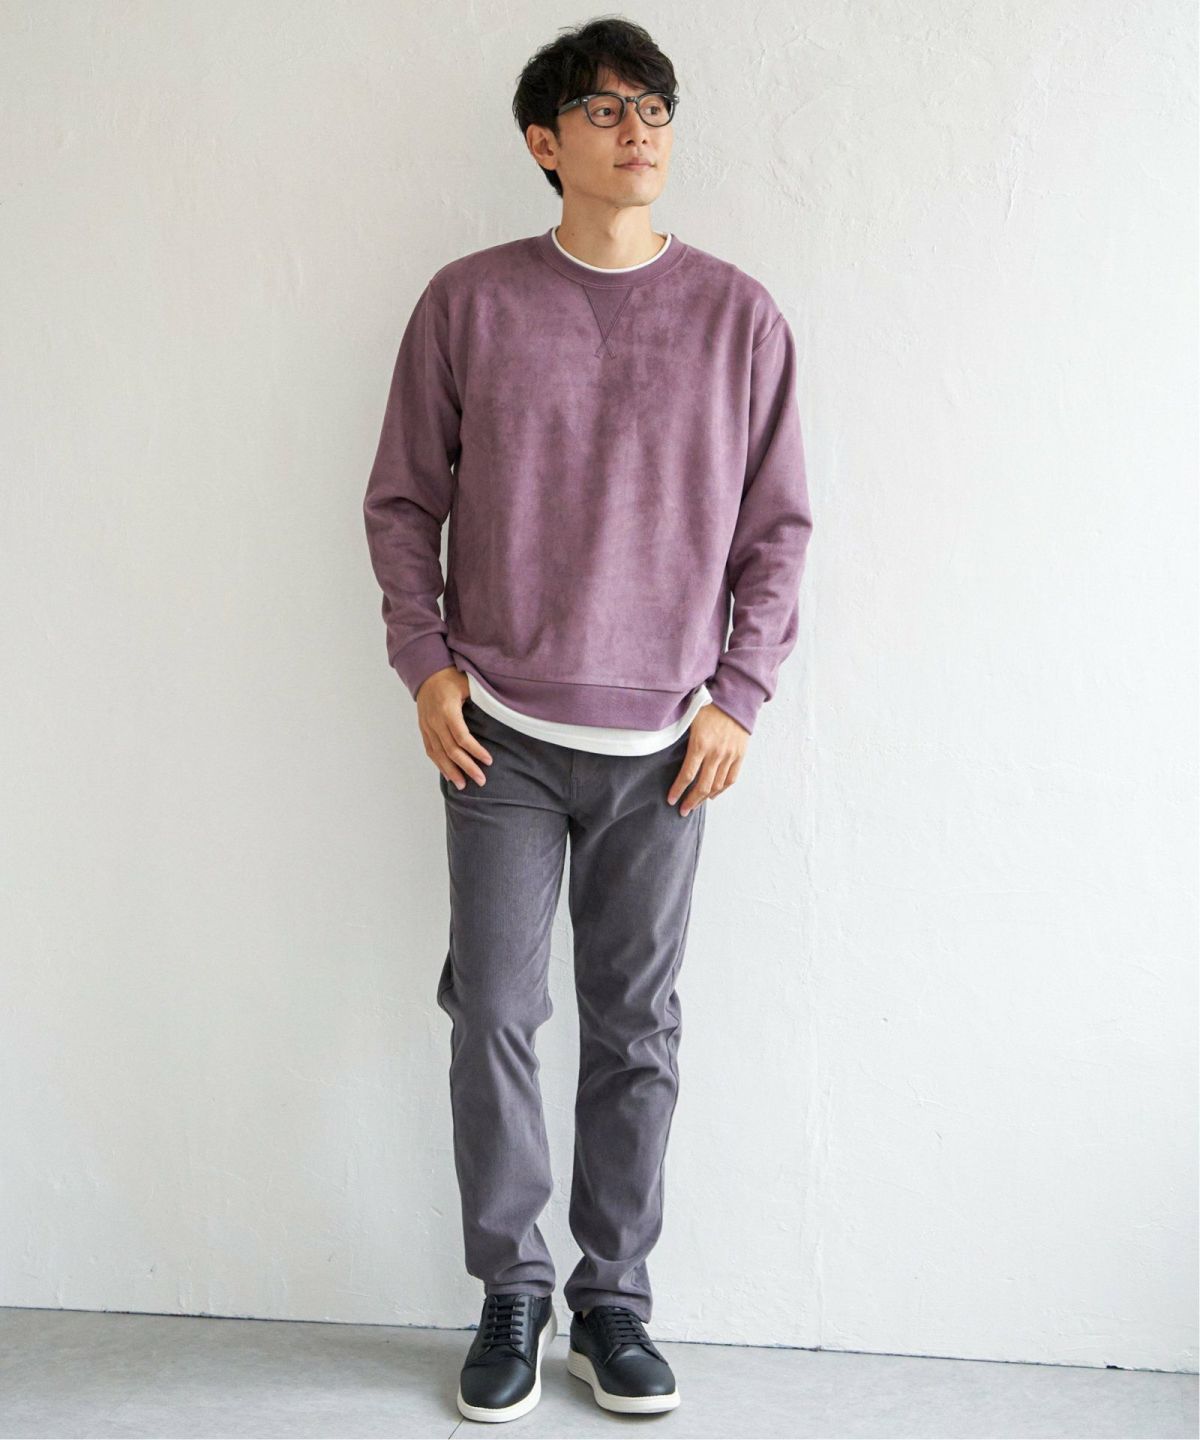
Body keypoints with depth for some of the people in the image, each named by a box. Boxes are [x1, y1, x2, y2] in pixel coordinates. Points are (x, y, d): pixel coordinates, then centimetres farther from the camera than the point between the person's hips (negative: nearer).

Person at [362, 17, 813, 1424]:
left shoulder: (739, 316, 2)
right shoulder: (469, 301, 1)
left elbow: (778, 525, 6)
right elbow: (403, 499, 7)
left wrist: (739, 695, -1)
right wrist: (425, 662, -3)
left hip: (662, 741, 1)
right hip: (502, 729, 0)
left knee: (637, 1028, 7)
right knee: (494, 1014, 3)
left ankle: (612, 1299, 22)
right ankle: (510, 1294, 20)